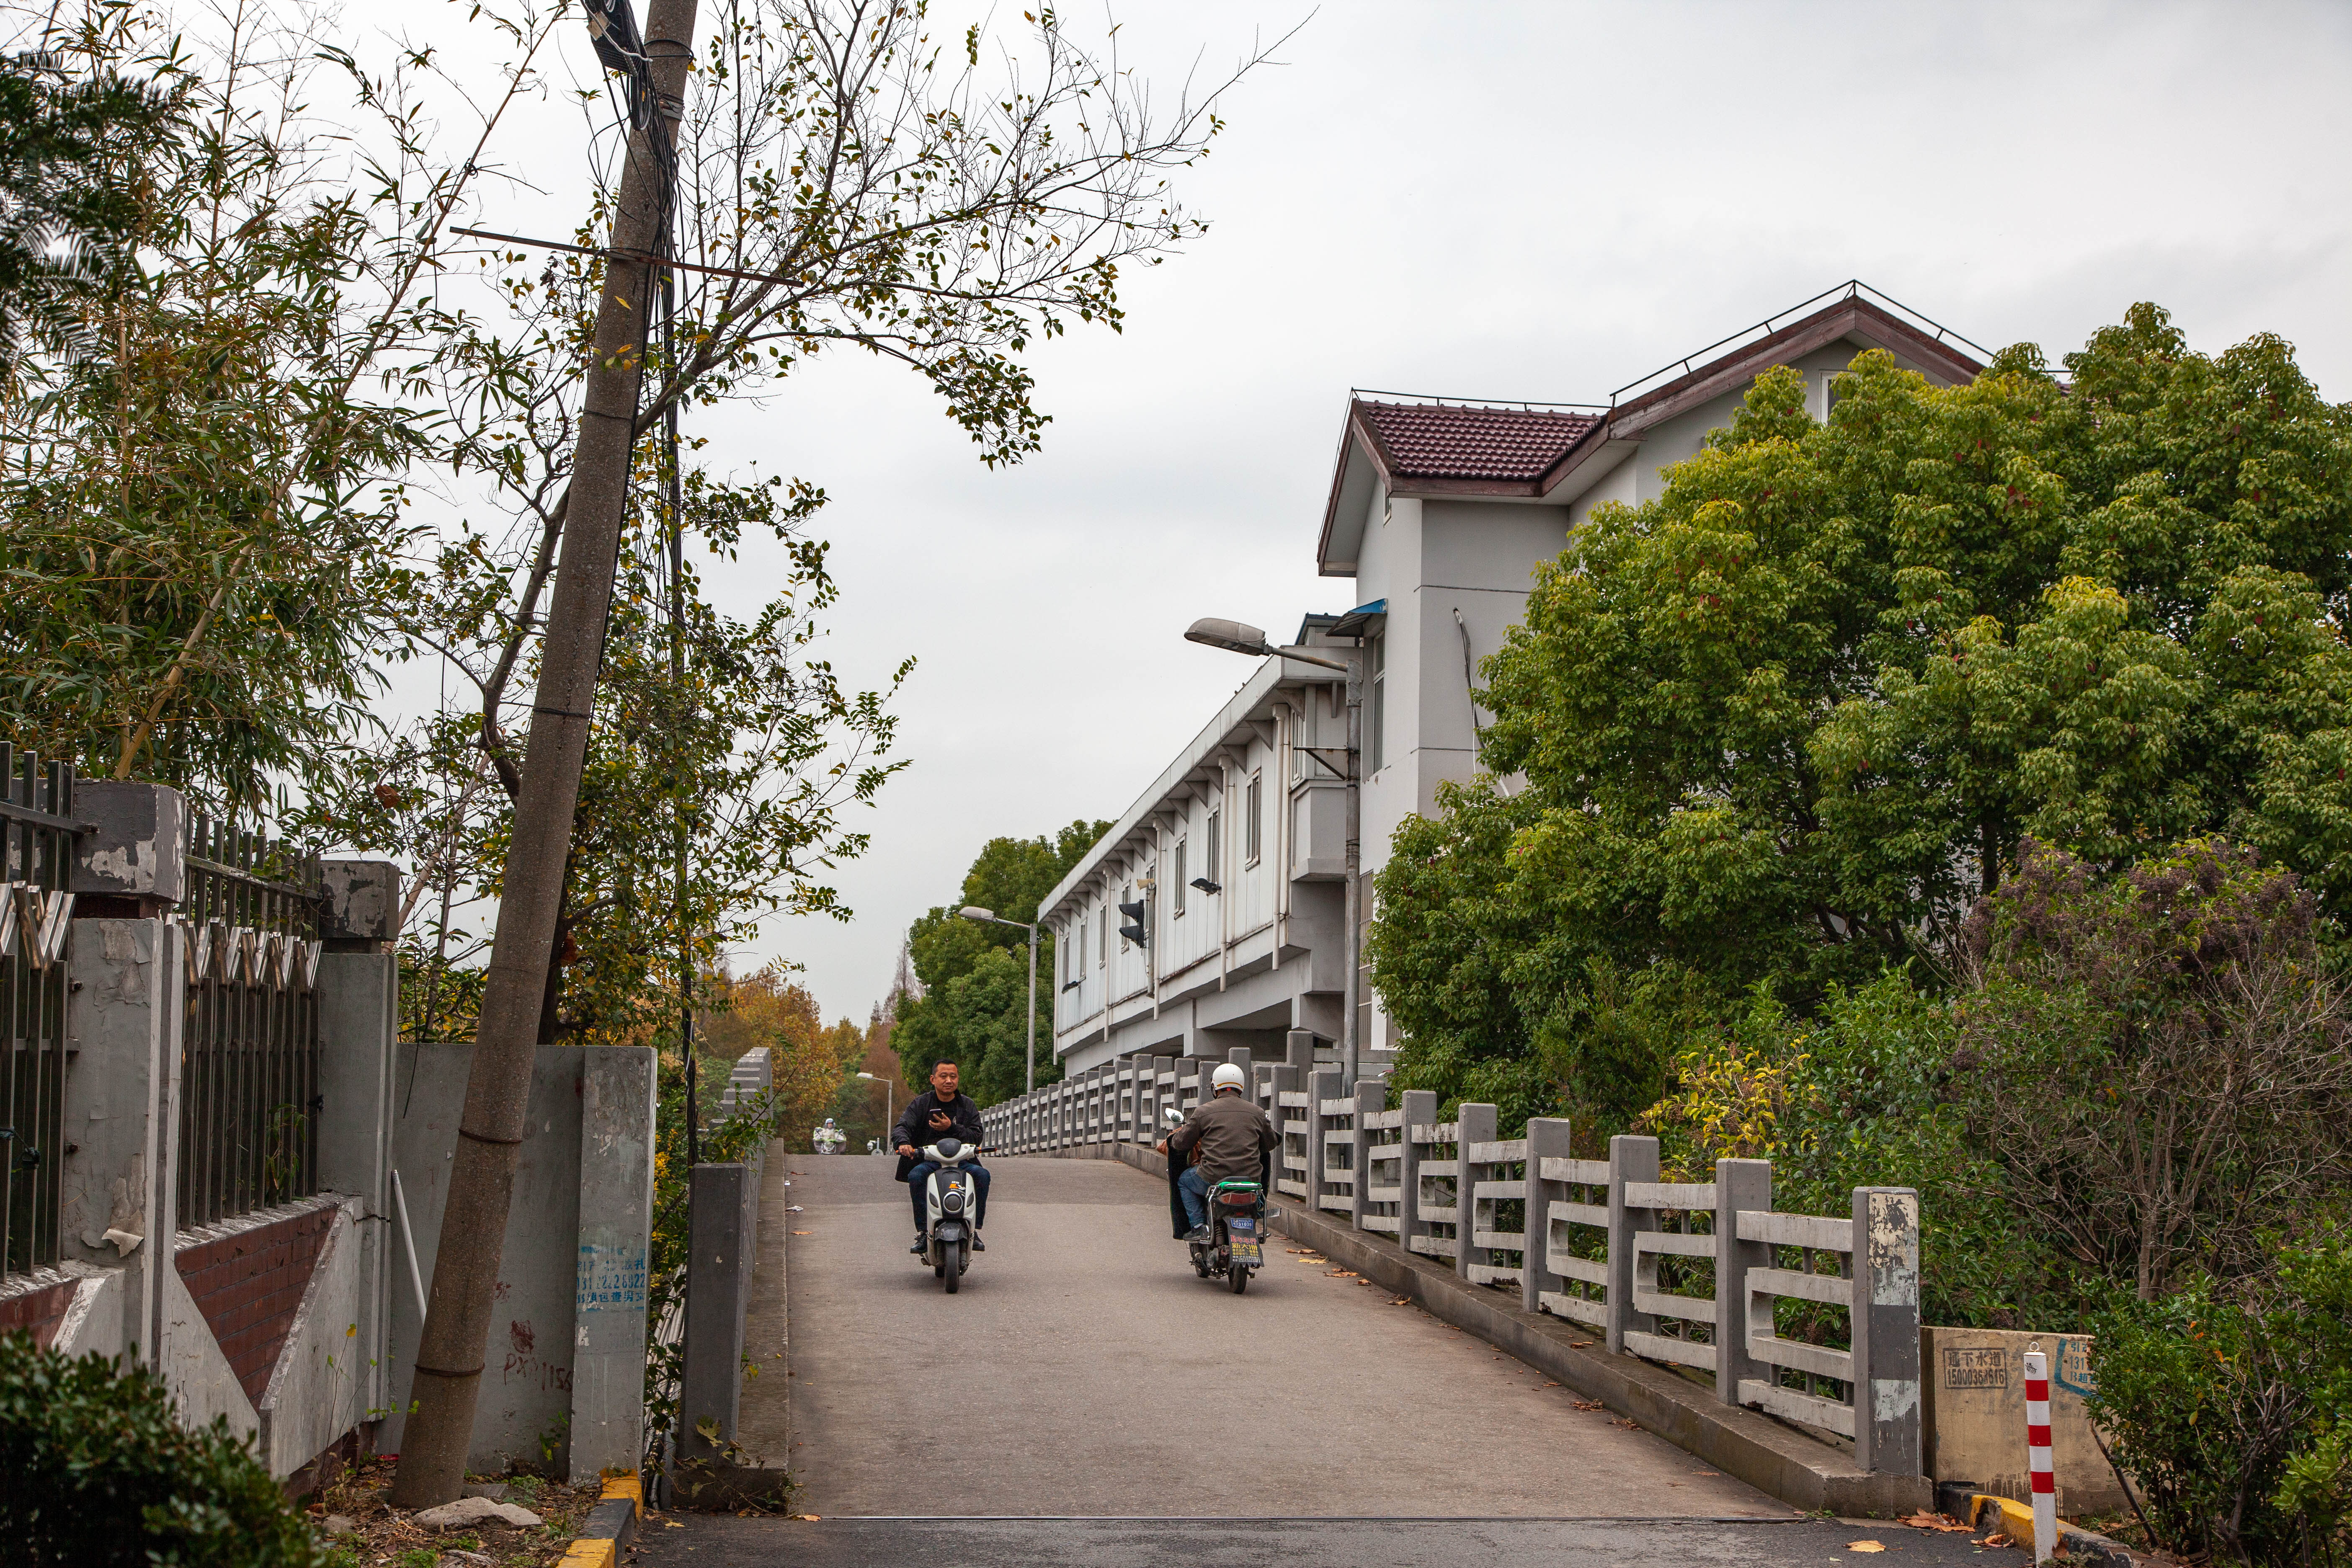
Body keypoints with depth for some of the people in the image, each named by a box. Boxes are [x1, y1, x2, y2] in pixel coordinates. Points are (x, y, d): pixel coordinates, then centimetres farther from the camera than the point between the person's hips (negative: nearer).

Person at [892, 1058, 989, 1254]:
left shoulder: (967, 1105, 11)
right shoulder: (921, 1103, 7)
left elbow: (977, 1137, 1)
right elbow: (900, 1128, -6)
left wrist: (951, 1128, -15)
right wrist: (903, 1142, -31)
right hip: (928, 1160, -1)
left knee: (982, 1174, -28)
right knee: (916, 1176, -34)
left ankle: (974, 1230, -20)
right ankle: (922, 1233, -28)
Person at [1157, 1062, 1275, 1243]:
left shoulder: (1204, 1111, 1)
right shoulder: (1257, 1113, 8)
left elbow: (1182, 1143, 7)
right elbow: (1270, 1144, 21)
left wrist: (1170, 1140, 31)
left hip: (1214, 1178, -2)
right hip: (1250, 1180, 3)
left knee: (1183, 1180, 26)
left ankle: (1199, 1227, 10)